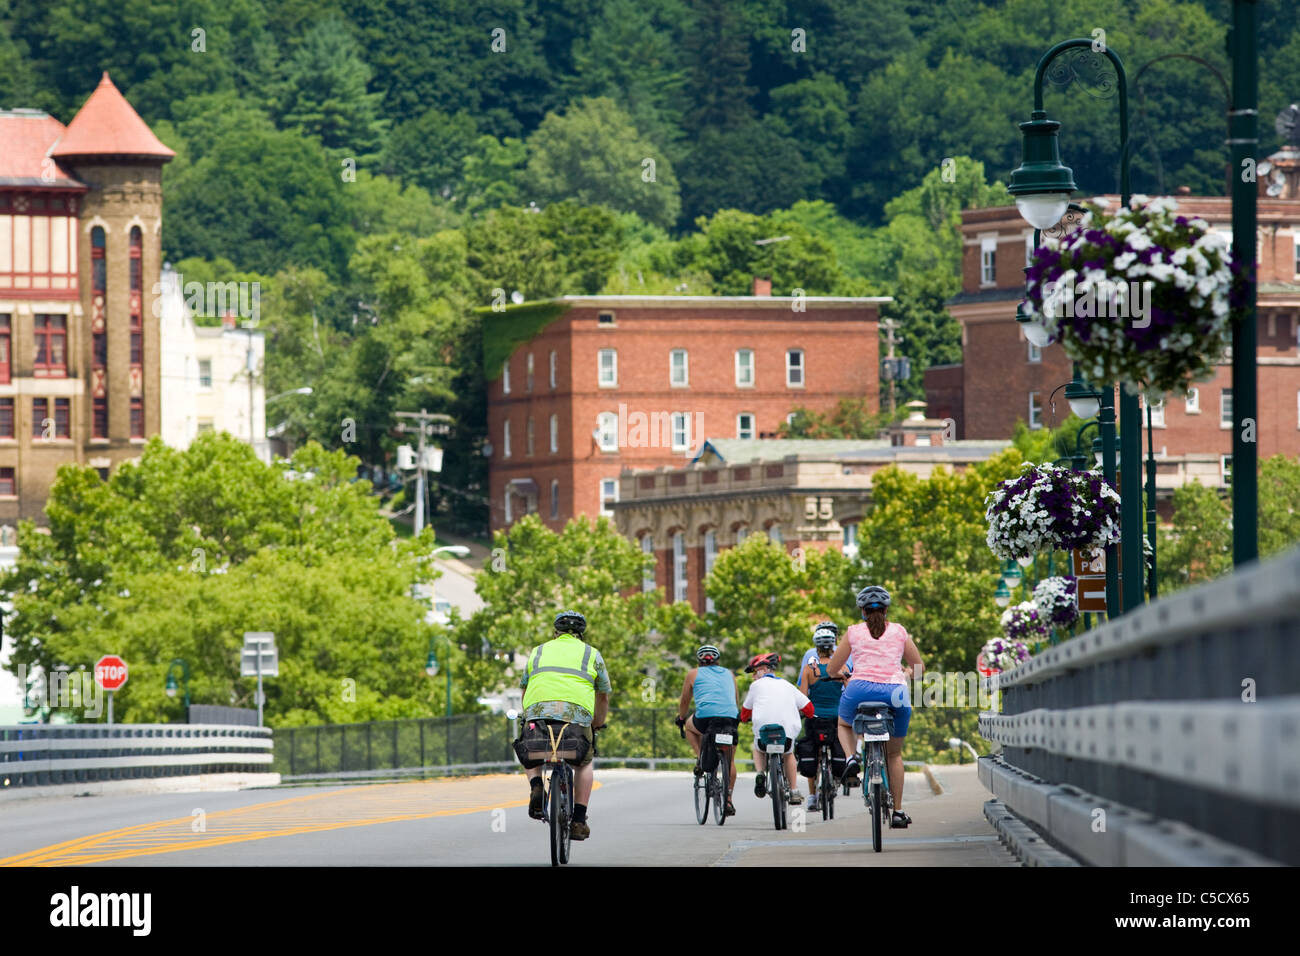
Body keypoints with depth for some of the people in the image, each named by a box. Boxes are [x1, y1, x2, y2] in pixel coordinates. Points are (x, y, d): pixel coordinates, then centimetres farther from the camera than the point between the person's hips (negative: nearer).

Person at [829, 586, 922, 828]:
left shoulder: (854, 632, 10)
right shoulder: (899, 631, 12)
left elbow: (831, 669, 15)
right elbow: (919, 666, 20)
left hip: (862, 689, -1)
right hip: (895, 691, 1)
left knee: (844, 724, 33)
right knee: (894, 753, 19)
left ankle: (852, 757, 2)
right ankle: (897, 811, 16)